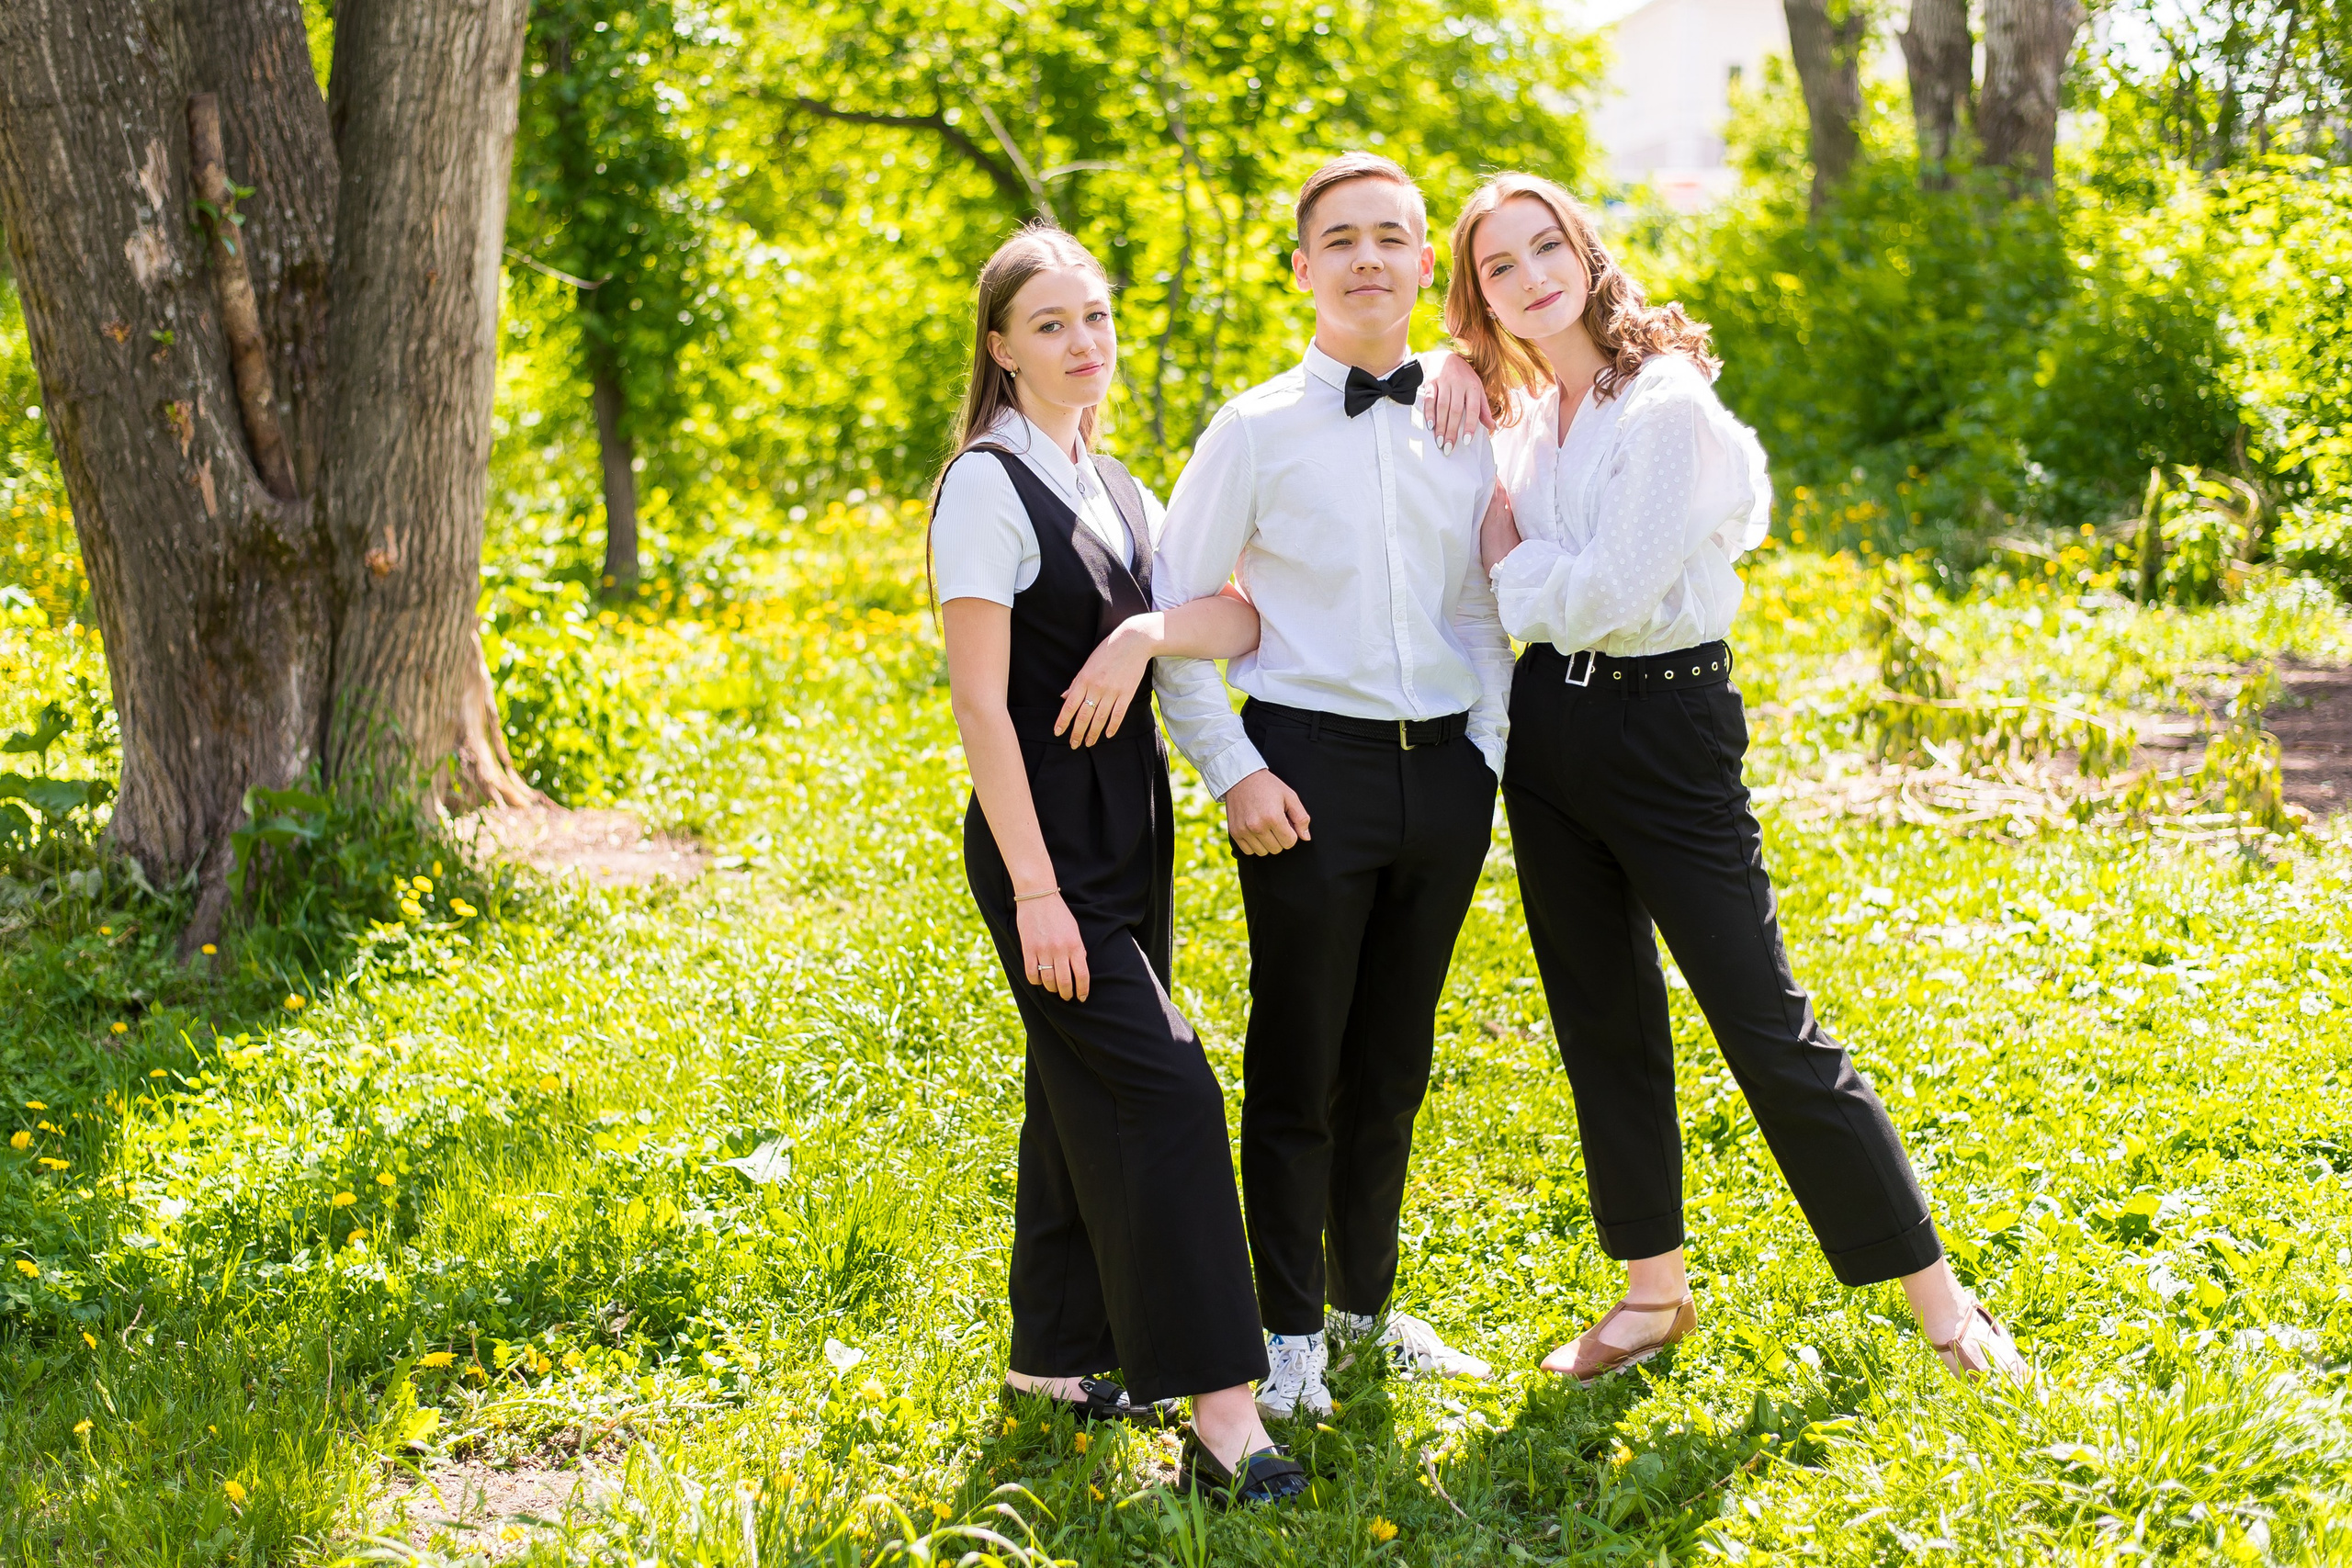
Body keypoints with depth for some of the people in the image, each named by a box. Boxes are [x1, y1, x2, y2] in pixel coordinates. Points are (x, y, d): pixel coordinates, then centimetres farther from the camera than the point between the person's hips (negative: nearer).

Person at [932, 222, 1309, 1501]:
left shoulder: (1114, 487, 13)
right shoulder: (989, 485, -11)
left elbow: (1245, 618, 2)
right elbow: (980, 699, -15)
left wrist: (1147, 633, -19)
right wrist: (1033, 890, -19)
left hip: (1127, 829, 8)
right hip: (1046, 834, -8)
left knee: (1088, 1095, 13)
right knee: (1162, 1092, -13)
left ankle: (1053, 1358, 25)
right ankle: (1221, 1411, -12)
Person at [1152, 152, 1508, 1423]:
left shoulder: (1468, 424, 7)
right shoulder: (1257, 432, -4)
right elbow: (1173, 615, -2)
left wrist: (1490, 748, 6)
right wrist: (1233, 772, -8)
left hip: (1445, 773, 4)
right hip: (1312, 768, -4)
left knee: (1395, 1064, 15)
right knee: (1297, 1066, 4)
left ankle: (1368, 1304, 32)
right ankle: (1291, 1331, 19)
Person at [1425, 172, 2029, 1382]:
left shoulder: (1668, 408, -15)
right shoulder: (1522, 414, 7)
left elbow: (1606, 594, -21)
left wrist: (1504, 559, -4)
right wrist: (1454, 373, 6)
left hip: (1664, 727, -7)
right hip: (1548, 727, 7)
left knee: (1767, 1029, -6)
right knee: (1603, 1023, 13)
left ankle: (1936, 1291, 5)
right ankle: (1654, 1290, 25)